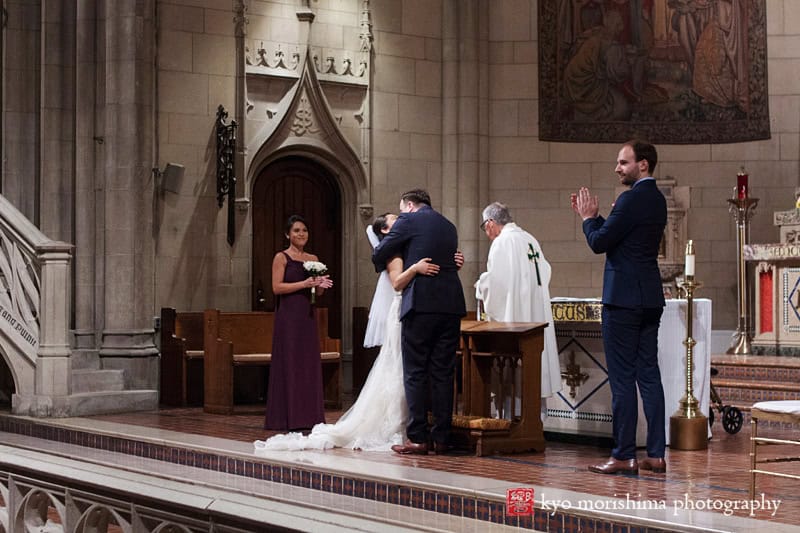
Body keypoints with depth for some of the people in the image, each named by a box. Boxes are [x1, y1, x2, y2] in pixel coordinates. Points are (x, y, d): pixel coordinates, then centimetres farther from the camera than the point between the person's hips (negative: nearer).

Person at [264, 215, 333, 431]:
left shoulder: (313, 259, 15)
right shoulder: (281, 257, -2)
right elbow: (277, 287, -11)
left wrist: (320, 285, -6)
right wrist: (304, 284, -17)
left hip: (307, 316, 6)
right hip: (288, 315, -6)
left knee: (309, 363, 5)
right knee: (288, 363, -4)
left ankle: (308, 415, 11)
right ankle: (288, 418, -1)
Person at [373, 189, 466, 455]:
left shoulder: (408, 220, 2)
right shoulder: (449, 226, 20)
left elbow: (379, 255, 6)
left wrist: (383, 267, 28)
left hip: (421, 304, -5)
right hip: (451, 304, 5)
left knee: (415, 374, -1)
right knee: (443, 373, 7)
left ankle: (418, 437, -2)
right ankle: (442, 437, 8)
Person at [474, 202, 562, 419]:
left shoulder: (502, 242, -12)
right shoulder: (531, 240, 11)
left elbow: (495, 281, -18)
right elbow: (545, 273, 15)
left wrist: (480, 287, 2)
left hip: (513, 314, -8)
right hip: (537, 311, 8)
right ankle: (538, 413, 15)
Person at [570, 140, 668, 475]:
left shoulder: (632, 200, -15)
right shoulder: (657, 200, 14)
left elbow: (599, 243, -14)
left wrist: (588, 217, 2)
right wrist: (593, 217, 14)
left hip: (624, 299, -9)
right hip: (650, 299, 9)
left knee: (622, 378, -5)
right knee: (648, 375, 9)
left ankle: (624, 456, -2)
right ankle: (655, 455, 11)